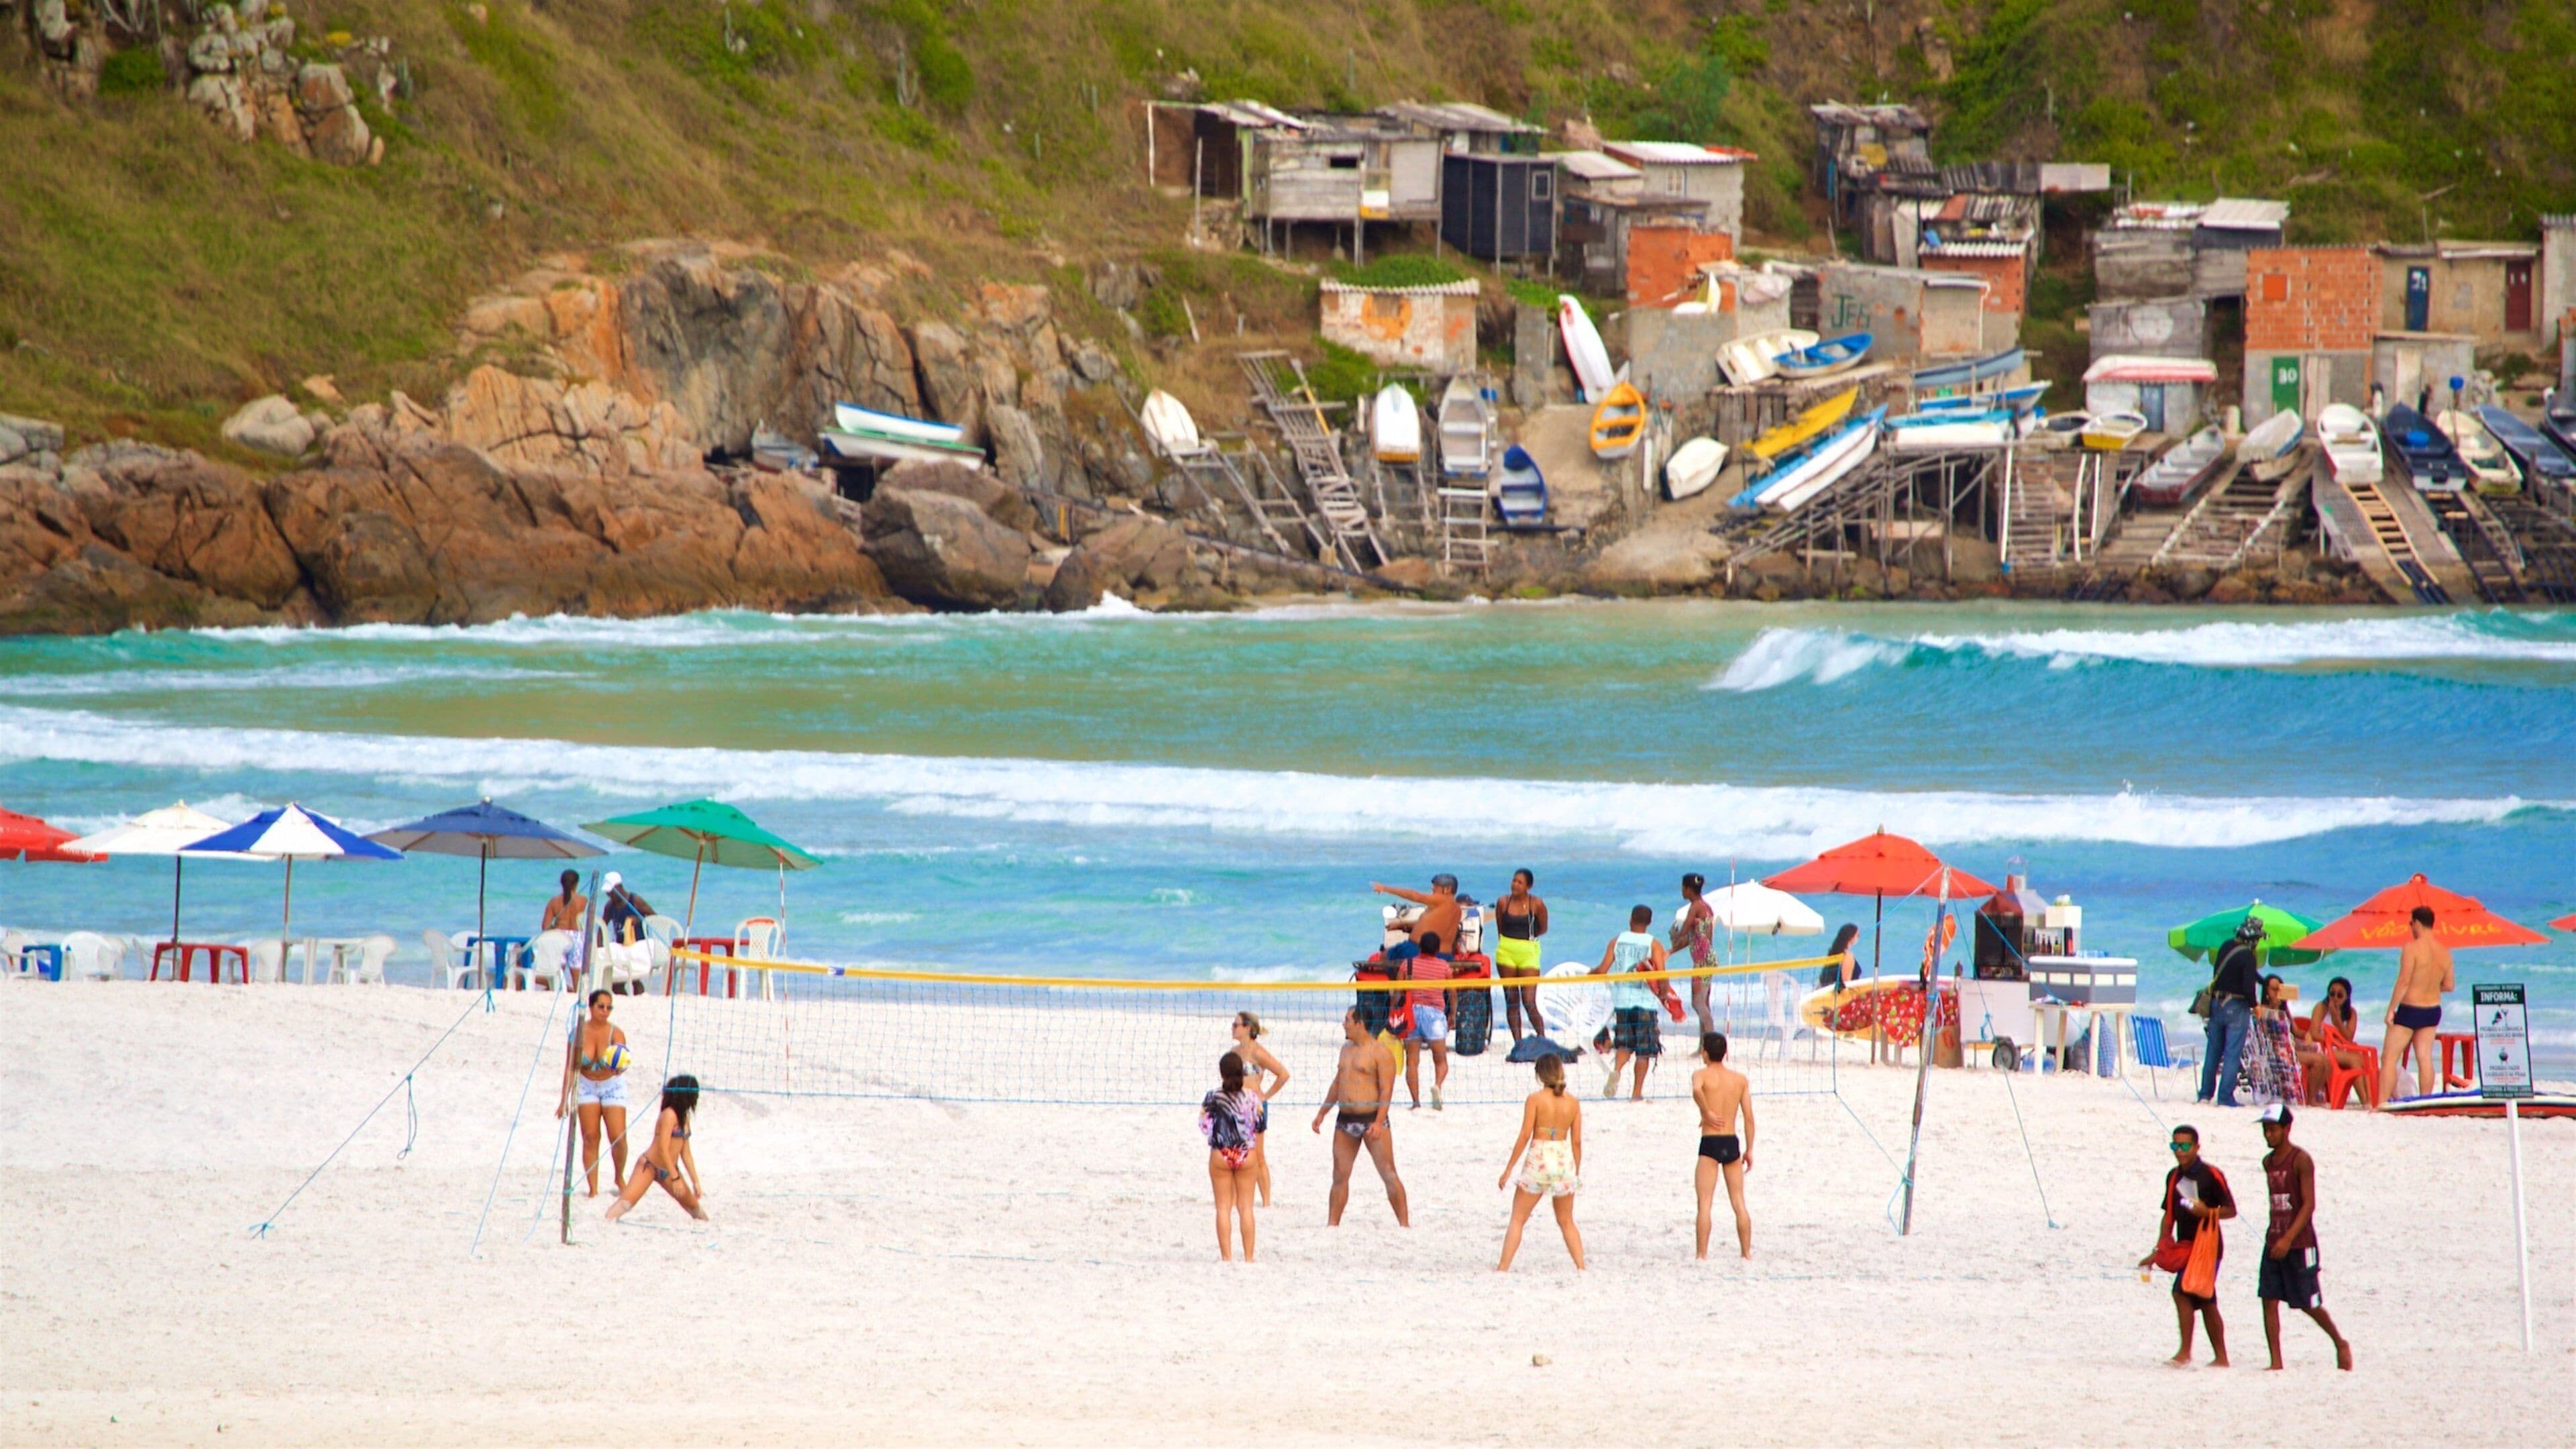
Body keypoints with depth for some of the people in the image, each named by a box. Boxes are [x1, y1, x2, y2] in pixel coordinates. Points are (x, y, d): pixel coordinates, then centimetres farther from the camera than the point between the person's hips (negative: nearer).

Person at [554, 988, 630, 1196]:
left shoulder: (615, 1034, -13)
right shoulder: (579, 1033, -9)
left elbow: (620, 1068, -22)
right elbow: (571, 1067, -3)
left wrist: (618, 1067, -46)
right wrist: (565, 1098, -3)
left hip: (612, 1085, -1)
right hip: (587, 1086, 1)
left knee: (618, 1138, -9)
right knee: (590, 1138, -5)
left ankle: (619, 1177, 16)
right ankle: (593, 1188, -1)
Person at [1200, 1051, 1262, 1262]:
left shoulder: (1213, 1098, -9)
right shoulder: (1251, 1097, -6)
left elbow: (1204, 1127, -4)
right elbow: (1258, 1127, -1)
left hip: (1220, 1155, -1)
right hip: (1246, 1154, 1)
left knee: (1224, 1208, 5)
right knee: (1246, 1207, 8)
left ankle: (1226, 1257, 3)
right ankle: (1248, 1257, 8)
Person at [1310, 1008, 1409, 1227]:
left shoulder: (1379, 1052, -9)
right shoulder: (1346, 1049, 16)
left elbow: (1386, 1090, -14)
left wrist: (1378, 1123, -22)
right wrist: (1322, 1113, 23)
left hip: (1372, 1120, -7)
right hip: (1345, 1120, 7)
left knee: (1388, 1174, -7)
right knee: (1340, 1174, 6)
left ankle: (1404, 1223, -5)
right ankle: (1332, 1223, 10)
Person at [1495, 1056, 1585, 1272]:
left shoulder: (1535, 1099, -8)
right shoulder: (1573, 1103, 2)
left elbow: (1525, 1136, -9)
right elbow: (1576, 1141, 4)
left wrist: (1509, 1168, -3)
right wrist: (1577, 1172, 16)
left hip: (1538, 1160, -3)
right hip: (1564, 1161, 3)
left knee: (1517, 1220, 5)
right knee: (1567, 1222, 19)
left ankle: (1503, 1268, -1)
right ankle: (1581, 1267, 12)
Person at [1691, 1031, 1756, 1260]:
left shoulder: (1702, 1075, -4)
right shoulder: (1740, 1079, 7)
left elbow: (1697, 1090, -29)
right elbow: (1749, 1117, 5)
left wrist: (1707, 1113, -14)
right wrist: (1749, 1149, 11)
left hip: (1710, 1144, -4)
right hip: (1732, 1143, 4)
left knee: (1705, 1203, -1)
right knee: (1739, 1203, 10)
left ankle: (1702, 1256, -6)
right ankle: (1746, 1254, 11)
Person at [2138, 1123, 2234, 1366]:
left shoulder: (2211, 1175, -9)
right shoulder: (2174, 1177, 12)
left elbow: (2231, 1210, -6)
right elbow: (2169, 1215, 17)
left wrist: (2208, 1212, -24)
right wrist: (2160, 1249, 11)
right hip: (2184, 1246, 8)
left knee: (2183, 1292, -20)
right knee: (2205, 1303, 11)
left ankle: (2185, 1351, -17)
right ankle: (2221, 1357, 17)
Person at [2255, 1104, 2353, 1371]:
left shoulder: (2301, 1160, -11)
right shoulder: (2268, 1162, 10)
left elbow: (2309, 1205, -17)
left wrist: (2288, 1239, -24)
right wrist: (2275, 1236, 16)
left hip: (2300, 1243, -6)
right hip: (2274, 1243, 6)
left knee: (2308, 1304, 2)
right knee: (2269, 1299, -4)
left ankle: (2340, 1344, 24)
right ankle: (2276, 1361, -3)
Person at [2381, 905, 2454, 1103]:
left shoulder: (2412, 948, -15)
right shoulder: (2444, 951, 3)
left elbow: (2404, 981, -19)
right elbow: (2449, 985, 9)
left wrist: (2391, 1010, -14)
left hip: (2410, 1010, -6)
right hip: (2433, 1010, 6)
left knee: (2389, 1058, 0)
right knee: (2425, 1058, 7)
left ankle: (2382, 1103, -5)